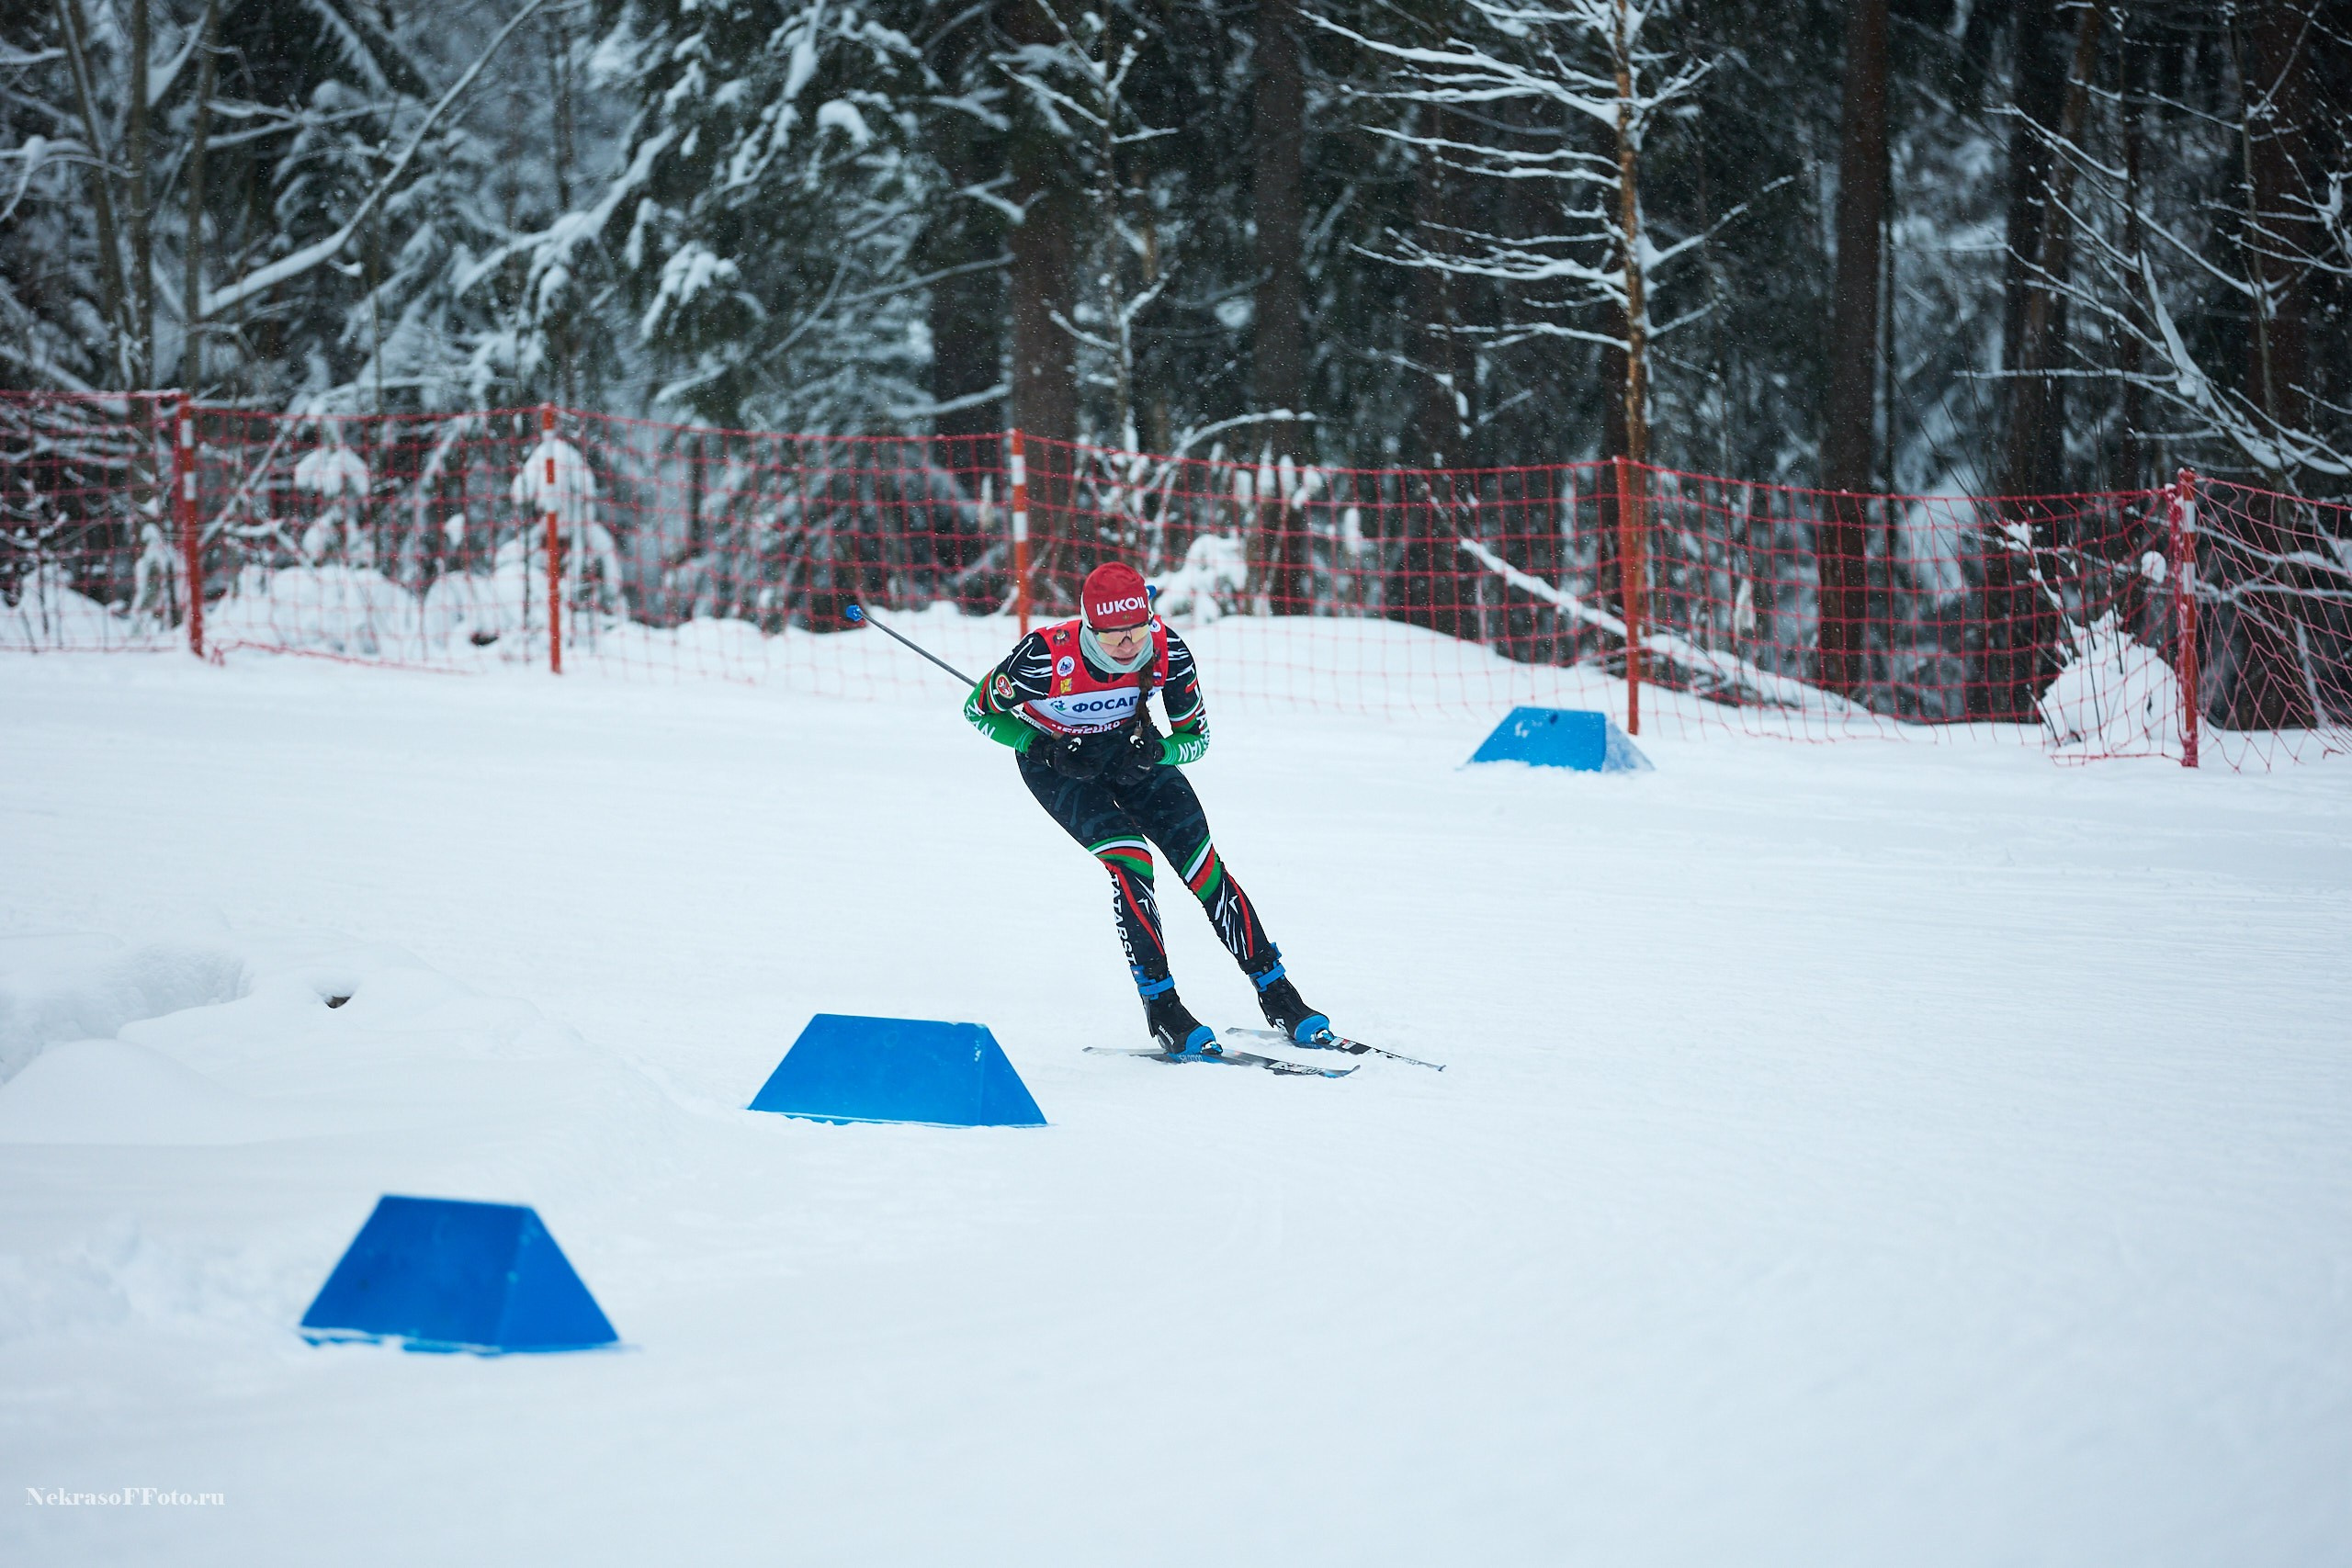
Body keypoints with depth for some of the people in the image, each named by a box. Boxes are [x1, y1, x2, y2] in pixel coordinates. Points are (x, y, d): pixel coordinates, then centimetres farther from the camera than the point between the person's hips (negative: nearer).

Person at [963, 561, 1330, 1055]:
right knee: (1128, 858, -24)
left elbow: (1197, 737, -12)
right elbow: (979, 710, -17)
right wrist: (1046, 747, -28)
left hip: (1131, 749, 3)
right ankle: (1161, 1008, -16)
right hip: (1054, 759, -3)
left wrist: (1153, 751, -33)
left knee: (1201, 861, -9)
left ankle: (1277, 997, 0)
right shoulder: (1045, 658, -34)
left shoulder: (1167, 652, -26)